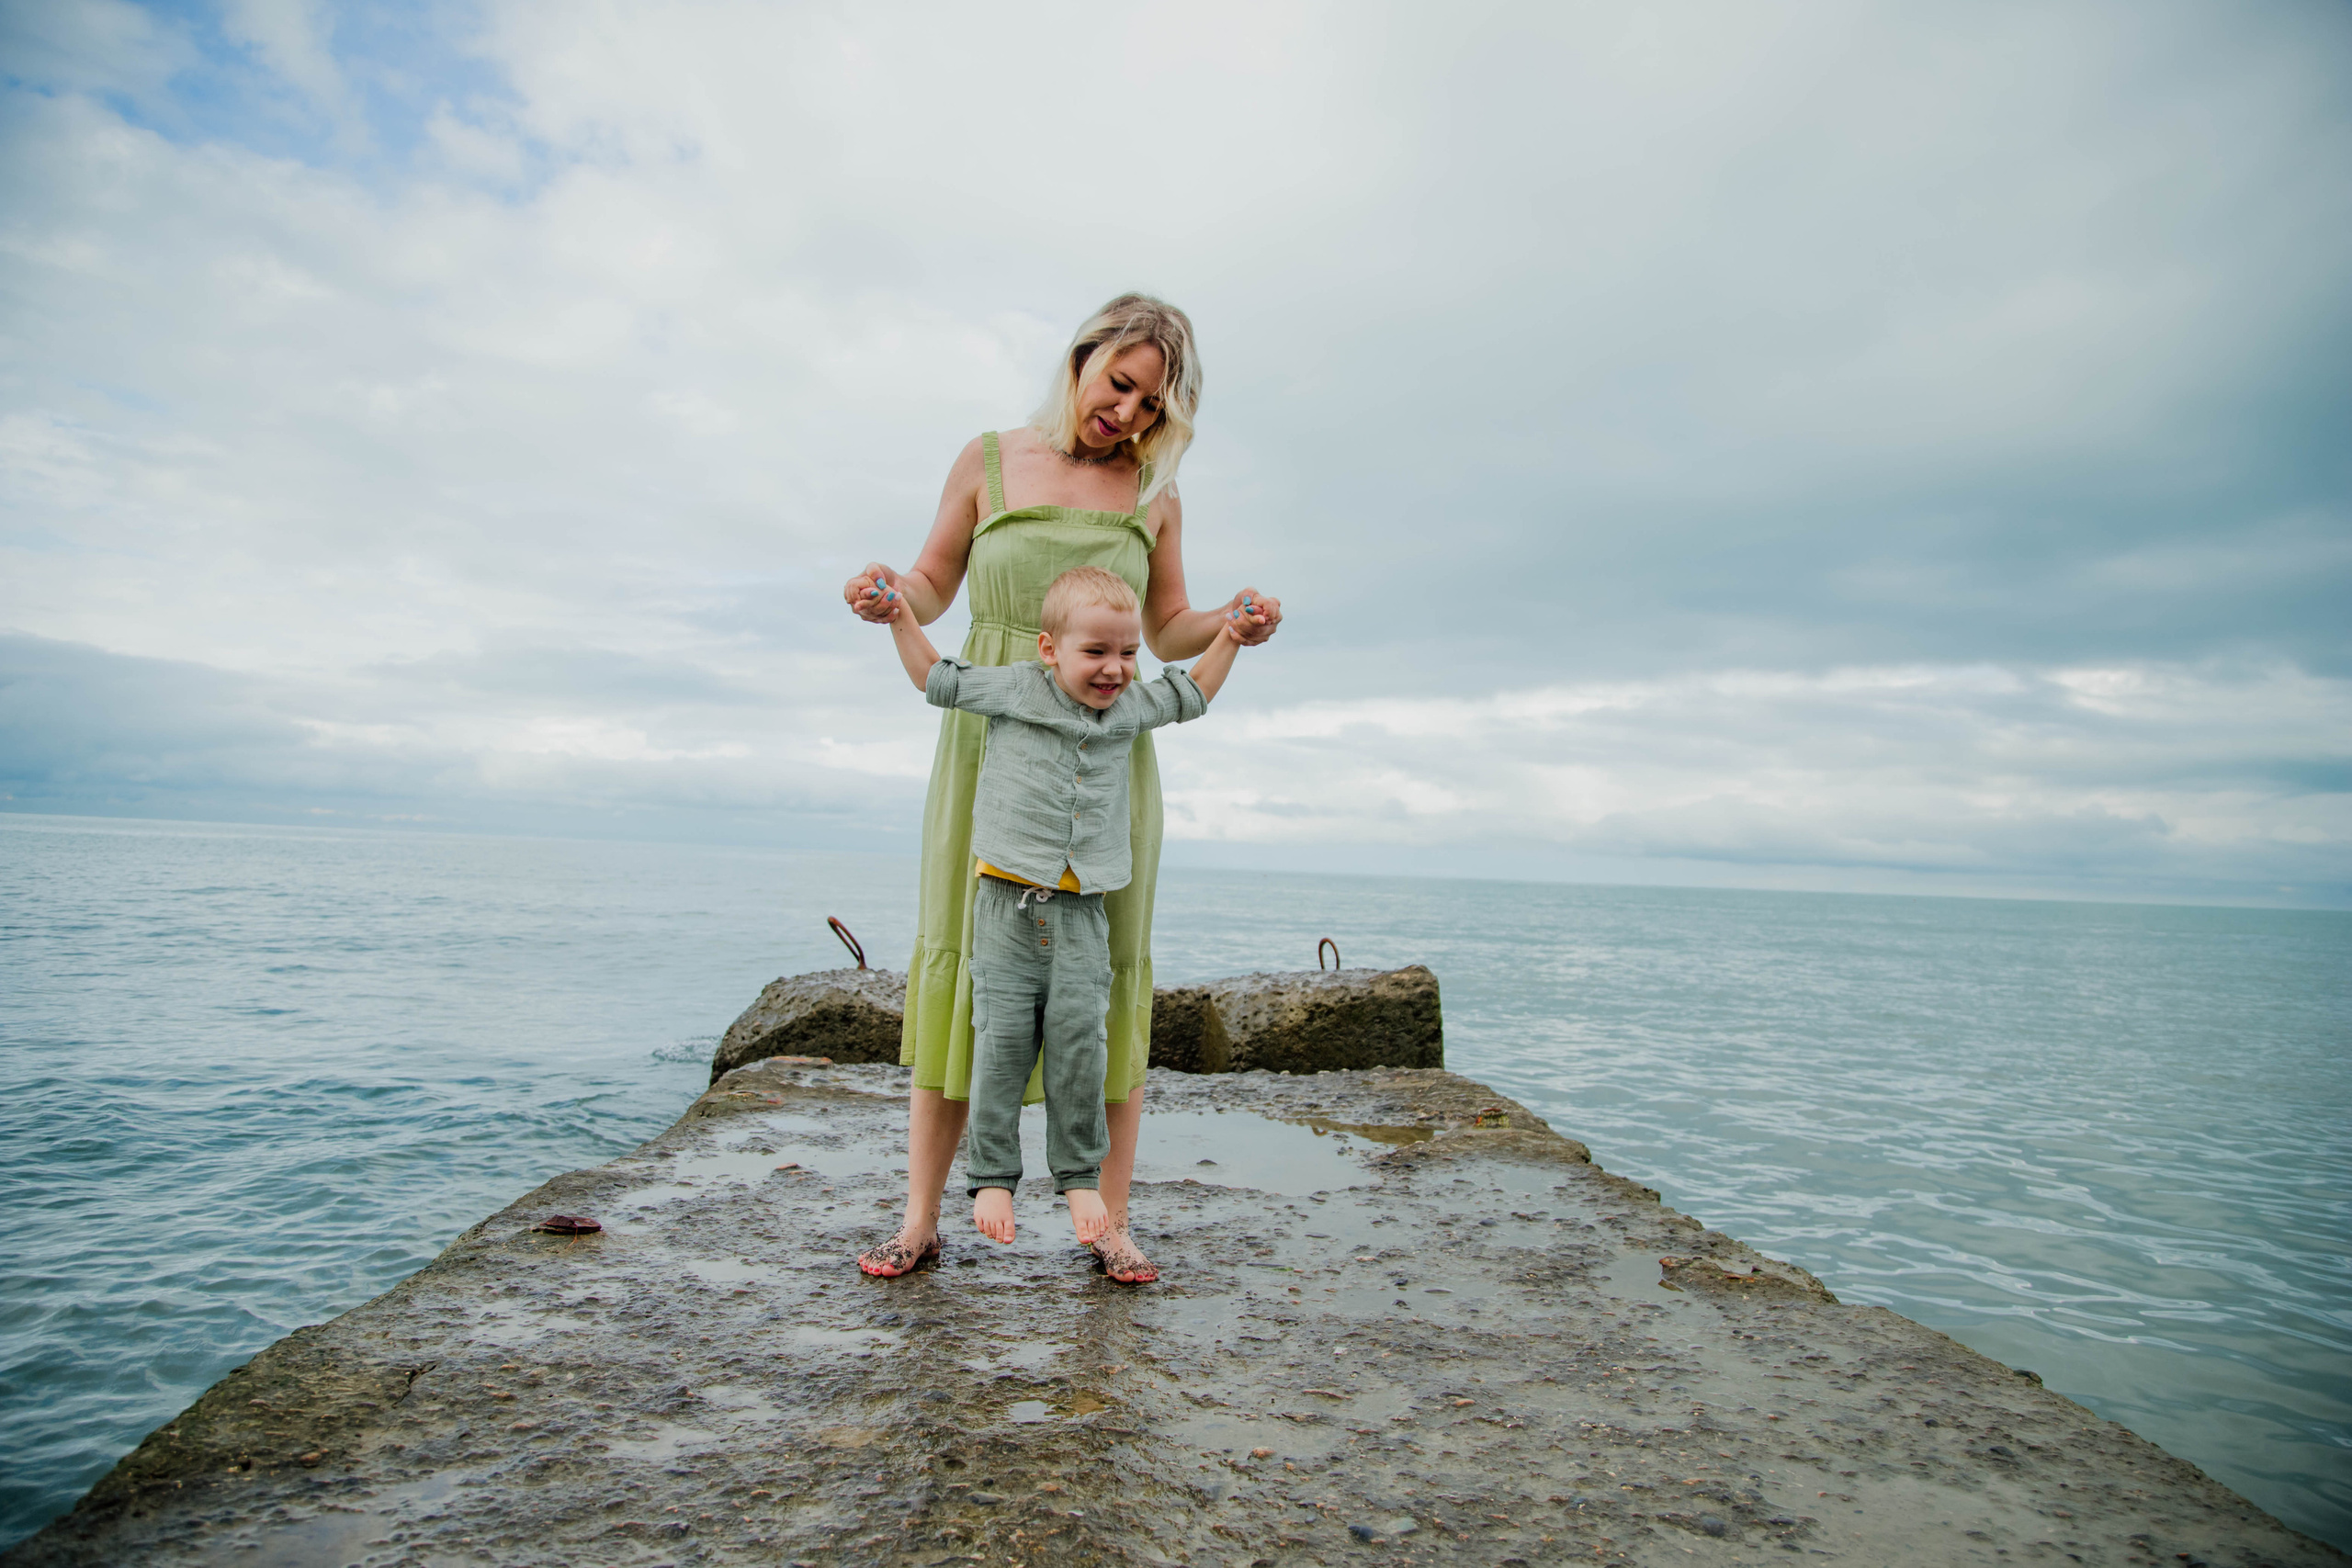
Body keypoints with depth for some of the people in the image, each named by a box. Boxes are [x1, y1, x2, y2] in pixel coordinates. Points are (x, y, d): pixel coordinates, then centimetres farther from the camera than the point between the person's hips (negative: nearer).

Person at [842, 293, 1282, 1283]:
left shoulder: (1154, 493, 8)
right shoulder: (990, 462, 5)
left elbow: (1168, 631, 13)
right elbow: (934, 588, 12)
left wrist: (1233, 624, -7)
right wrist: (887, 590, -9)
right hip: (988, 741, 0)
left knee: (1108, 964, 0)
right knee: (957, 951, 0)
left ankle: (1109, 1223, 10)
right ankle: (920, 1217, 11)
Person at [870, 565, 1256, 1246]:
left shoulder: (1132, 707, 10)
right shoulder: (1012, 689, 1)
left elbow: (1191, 696, 27)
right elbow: (936, 678, 13)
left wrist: (1228, 638, 22)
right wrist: (900, 616, 9)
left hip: (1081, 910, 2)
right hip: (1009, 901, -2)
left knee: (1079, 1034, -5)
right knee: (1003, 1039, -2)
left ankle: (1080, 1174, 9)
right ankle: (991, 1175, 11)